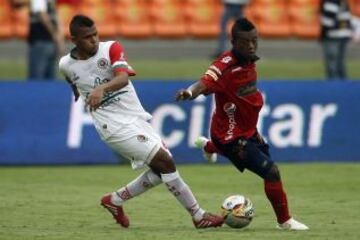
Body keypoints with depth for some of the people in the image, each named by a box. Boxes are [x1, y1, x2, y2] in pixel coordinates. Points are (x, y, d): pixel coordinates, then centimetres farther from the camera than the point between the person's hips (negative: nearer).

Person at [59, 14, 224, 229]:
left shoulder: (111, 49, -6)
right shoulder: (66, 66, -3)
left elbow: (123, 77, -26)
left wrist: (102, 88, -43)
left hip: (136, 117, 4)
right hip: (115, 126, -4)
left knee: (160, 170, 5)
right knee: (164, 161, -15)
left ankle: (115, 200, 23)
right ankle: (198, 216, -8)